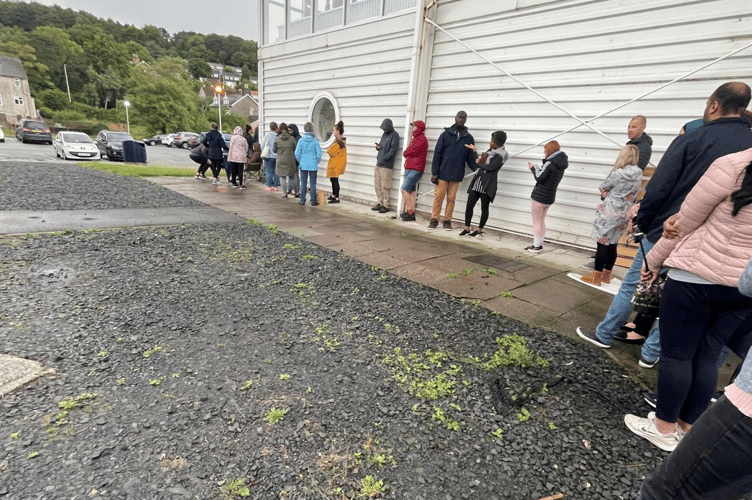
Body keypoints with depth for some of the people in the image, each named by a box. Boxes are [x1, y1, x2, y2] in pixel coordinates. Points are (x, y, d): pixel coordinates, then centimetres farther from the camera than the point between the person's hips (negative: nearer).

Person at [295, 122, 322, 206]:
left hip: (303, 165, 1)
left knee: (303, 183, 10)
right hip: (313, 165, -1)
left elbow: (297, 154, -3)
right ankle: (313, 201, 10)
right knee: (313, 184, 6)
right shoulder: (315, 140, -7)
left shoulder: (301, 140, -5)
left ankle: (302, 200, 14)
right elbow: (319, 154, -5)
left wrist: (301, 161, 14)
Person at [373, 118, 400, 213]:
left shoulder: (394, 135, -5)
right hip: (379, 163, 8)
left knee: (384, 186, -5)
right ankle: (379, 203, 21)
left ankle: (386, 205, 3)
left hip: (386, 165, -8)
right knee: (377, 185, 11)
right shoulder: (384, 134, 19)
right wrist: (378, 147, 3)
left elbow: (393, 149, -13)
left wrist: (384, 159, -18)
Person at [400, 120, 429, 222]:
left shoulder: (422, 140, -12)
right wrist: (407, 153, -2)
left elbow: (407, 152, -16)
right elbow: (405, 153, 17)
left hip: (416, 169, -9)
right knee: (411, 191, 8)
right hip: (408, 168, 9)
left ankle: (410, 212, -8)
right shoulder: (414, 138, 20)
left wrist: (406, 152, 3)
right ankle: (410, 213, 12)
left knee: (404, 189, -14)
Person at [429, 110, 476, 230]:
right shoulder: (446, 134, 4)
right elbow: (437, 154, 1)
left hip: (457, 175, 1)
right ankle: (434, 220, 12)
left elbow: (470, 157, 10)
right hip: (442, 173, -1)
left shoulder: (469, 138, 9)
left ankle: (447, 221, 16)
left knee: (451, 199, 6)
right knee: (438, 197, 1)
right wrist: (434, 173, -6)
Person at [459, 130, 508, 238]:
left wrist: (479, 163, -2)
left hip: (487, 184, -7)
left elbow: (490, 167, -14)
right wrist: (474, 150, 24)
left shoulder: (501, 155, -6)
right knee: (469, 205, 1)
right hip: (477, 181, 7)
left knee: (484, 208, 1)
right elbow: (480, 160, 26)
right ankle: (467, 229, 9)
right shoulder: (490, 150, 18)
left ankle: (479, 230, 13)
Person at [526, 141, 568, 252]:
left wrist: (533, 168, -3)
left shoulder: (550, 163, -17)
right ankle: (539, 244, 23)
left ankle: (537, 246, 4)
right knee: (541, 221, 17)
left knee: (536, 221, 0)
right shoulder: (560, 165, 11)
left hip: (540, 196, -9)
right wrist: (537, 168, 8)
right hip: (550, 197, 9)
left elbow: (539, 178, -19)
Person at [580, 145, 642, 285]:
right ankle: (606, 275, 25)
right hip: (624, 214, 7)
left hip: (610, 214, -7)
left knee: (602, 243, -1)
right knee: (612, 244, 14)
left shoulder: (617, 174, -16)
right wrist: (608, 193, 0)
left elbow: (603, 186, -3)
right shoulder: (638, 175, 5)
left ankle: (596, 277, 5)